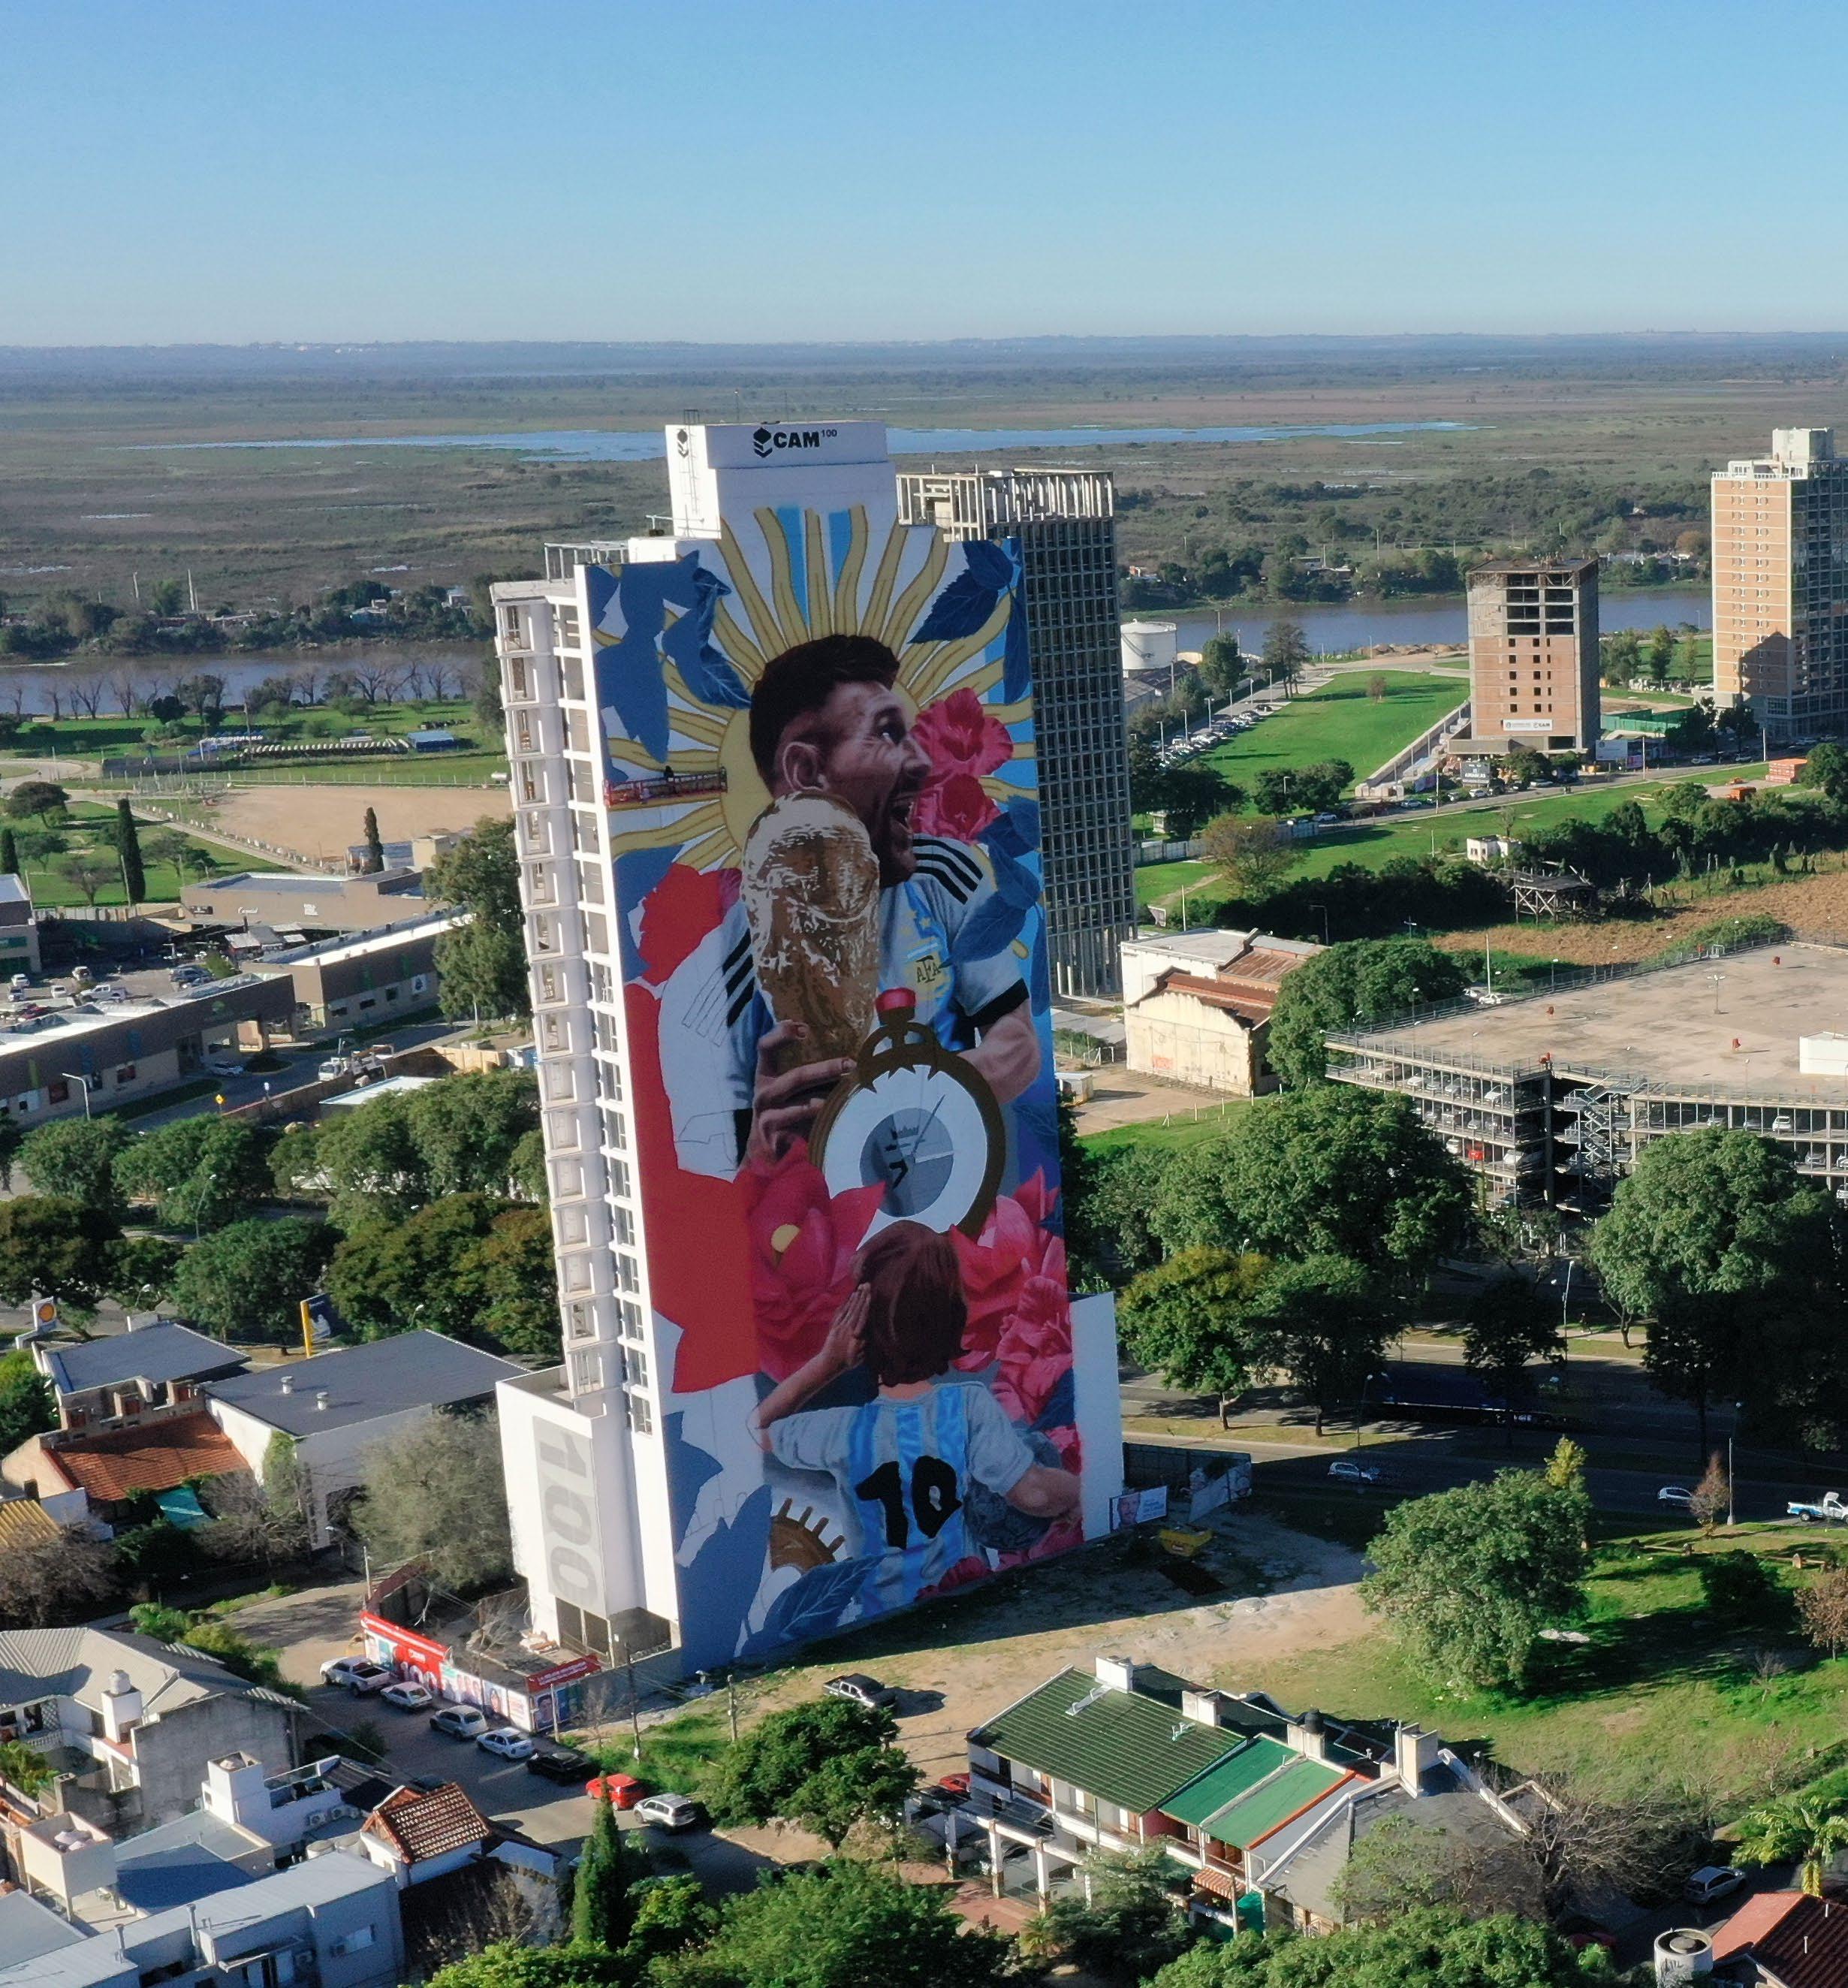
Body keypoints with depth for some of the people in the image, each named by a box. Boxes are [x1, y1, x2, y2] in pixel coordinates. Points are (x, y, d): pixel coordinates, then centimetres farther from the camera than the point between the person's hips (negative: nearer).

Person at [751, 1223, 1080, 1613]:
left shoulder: (844, 1433, -19)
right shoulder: (971, 1406, -22)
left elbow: (756, 1426, -1)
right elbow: (1036, 1494, -23)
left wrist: (827, 1362, -9)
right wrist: (1078, 1489, -2)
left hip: (881, 1617, 0)